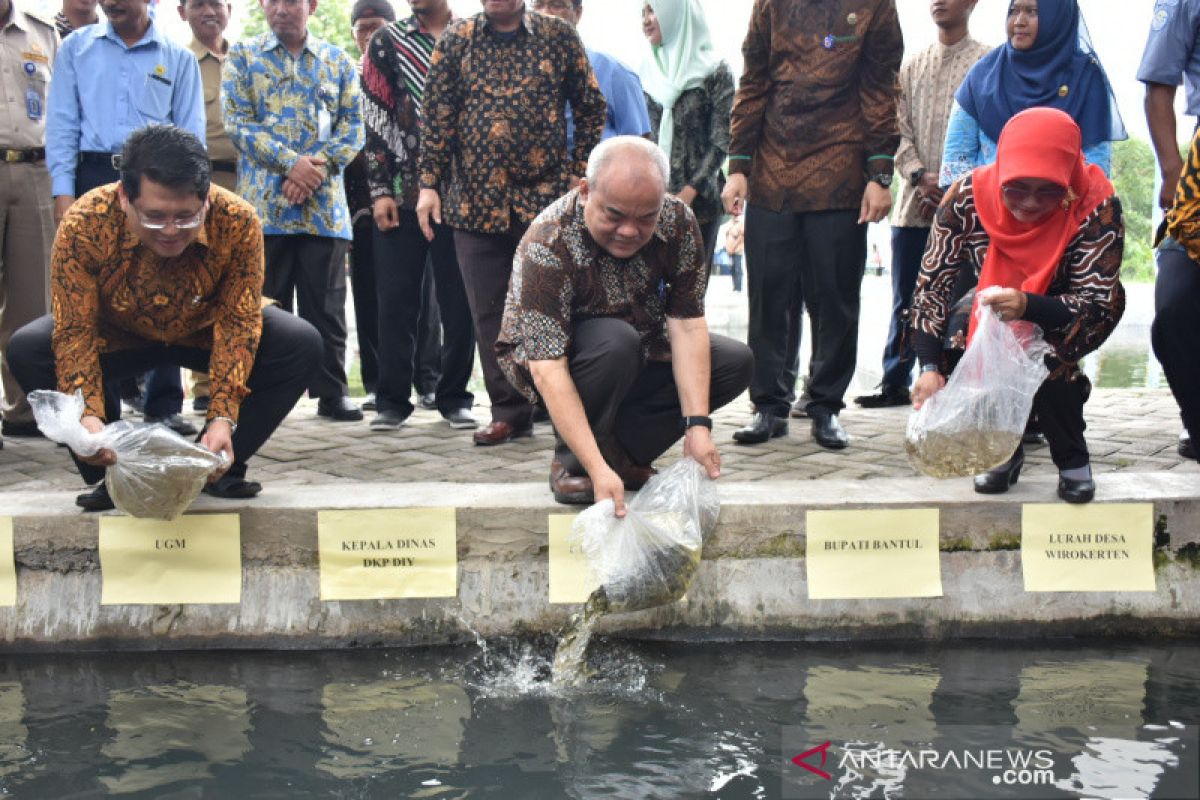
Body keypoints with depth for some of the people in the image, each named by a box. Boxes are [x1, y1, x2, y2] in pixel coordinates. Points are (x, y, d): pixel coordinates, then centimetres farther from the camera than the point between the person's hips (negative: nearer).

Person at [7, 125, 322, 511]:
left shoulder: (238, 222, -31)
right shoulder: (84, 225, -32)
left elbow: (238, 323, -26)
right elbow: (75, 331, -28)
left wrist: (223, 417, -37)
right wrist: (89, 416, -44)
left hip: (204, 332, 0)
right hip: (117, 336, 0)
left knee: (301, 344, -25)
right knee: (27, 349, -27)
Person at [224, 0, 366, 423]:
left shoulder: (338, 61, 13)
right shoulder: (242, 56, 8)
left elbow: (352, 127, 6)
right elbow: (238, 121, -3)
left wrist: (317, 166, -12)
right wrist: (292, 162, -15)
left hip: (325, 204, 1)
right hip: (263, 203, -1)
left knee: (326, 304, 4)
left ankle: (333, 392, 11)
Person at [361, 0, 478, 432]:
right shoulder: (386, 43, 9)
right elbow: (376, 119, 4)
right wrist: (380, 190, -5)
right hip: (402, 194, 0)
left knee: (459, 301, 2)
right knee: (397, 300, 1)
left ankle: (454, 396, 13)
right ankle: (393, 399, 8)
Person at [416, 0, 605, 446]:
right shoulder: (457, 38, 7)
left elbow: (590, 107, 8)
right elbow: (436, 115, 4)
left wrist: (581, 174, 1)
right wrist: (428, 184, -1)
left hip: (547, 195, -1)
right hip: (476, 199, 2)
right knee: (490, 310, 3)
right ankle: (509, 410, 12)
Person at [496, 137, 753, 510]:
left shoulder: (678, 222, -18)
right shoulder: (547, 245, -33)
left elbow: (687, 325, -17)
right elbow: (547, 369, -37)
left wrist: (697, 425, -27)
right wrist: (598, 470, -44)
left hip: (641, 358, 6)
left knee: (736, 362, -12)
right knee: (616, 342, -36)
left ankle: (621, 452, -7)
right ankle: (570, 461, -14)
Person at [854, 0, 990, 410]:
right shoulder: (913, 65, 17)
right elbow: (900, 130, 10)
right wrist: (919, 176, -8)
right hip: (913, 205, 4)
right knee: (905, 300, 8)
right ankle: (895, 381, 16)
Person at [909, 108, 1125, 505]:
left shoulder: (1096, 207, -32)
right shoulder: (968, 196, -28)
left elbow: (1096, 307, -33)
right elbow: (930, 285, -25)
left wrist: (1027, 306, -53)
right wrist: (930, 367, -37)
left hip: (1060, 317, -2)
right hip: (988, 309, 3)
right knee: (954, 335, -27)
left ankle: (1073, 461, -7)